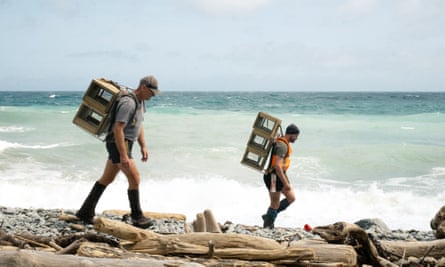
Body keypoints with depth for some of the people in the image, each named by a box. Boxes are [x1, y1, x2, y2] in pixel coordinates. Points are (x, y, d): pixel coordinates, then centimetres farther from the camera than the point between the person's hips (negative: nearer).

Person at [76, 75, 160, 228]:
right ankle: (137, 217, 0)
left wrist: (143, 147, 13)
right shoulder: (128, 103, -22)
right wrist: (123, 155, -28)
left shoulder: (139, 102, 12)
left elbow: (139, 126, 22)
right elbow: (117, 129, -26)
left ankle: (86, 212, 21)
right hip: (118, 145, -10)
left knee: (107, 179, 14)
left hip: (124, 145, 10)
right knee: (135, 178, -9)